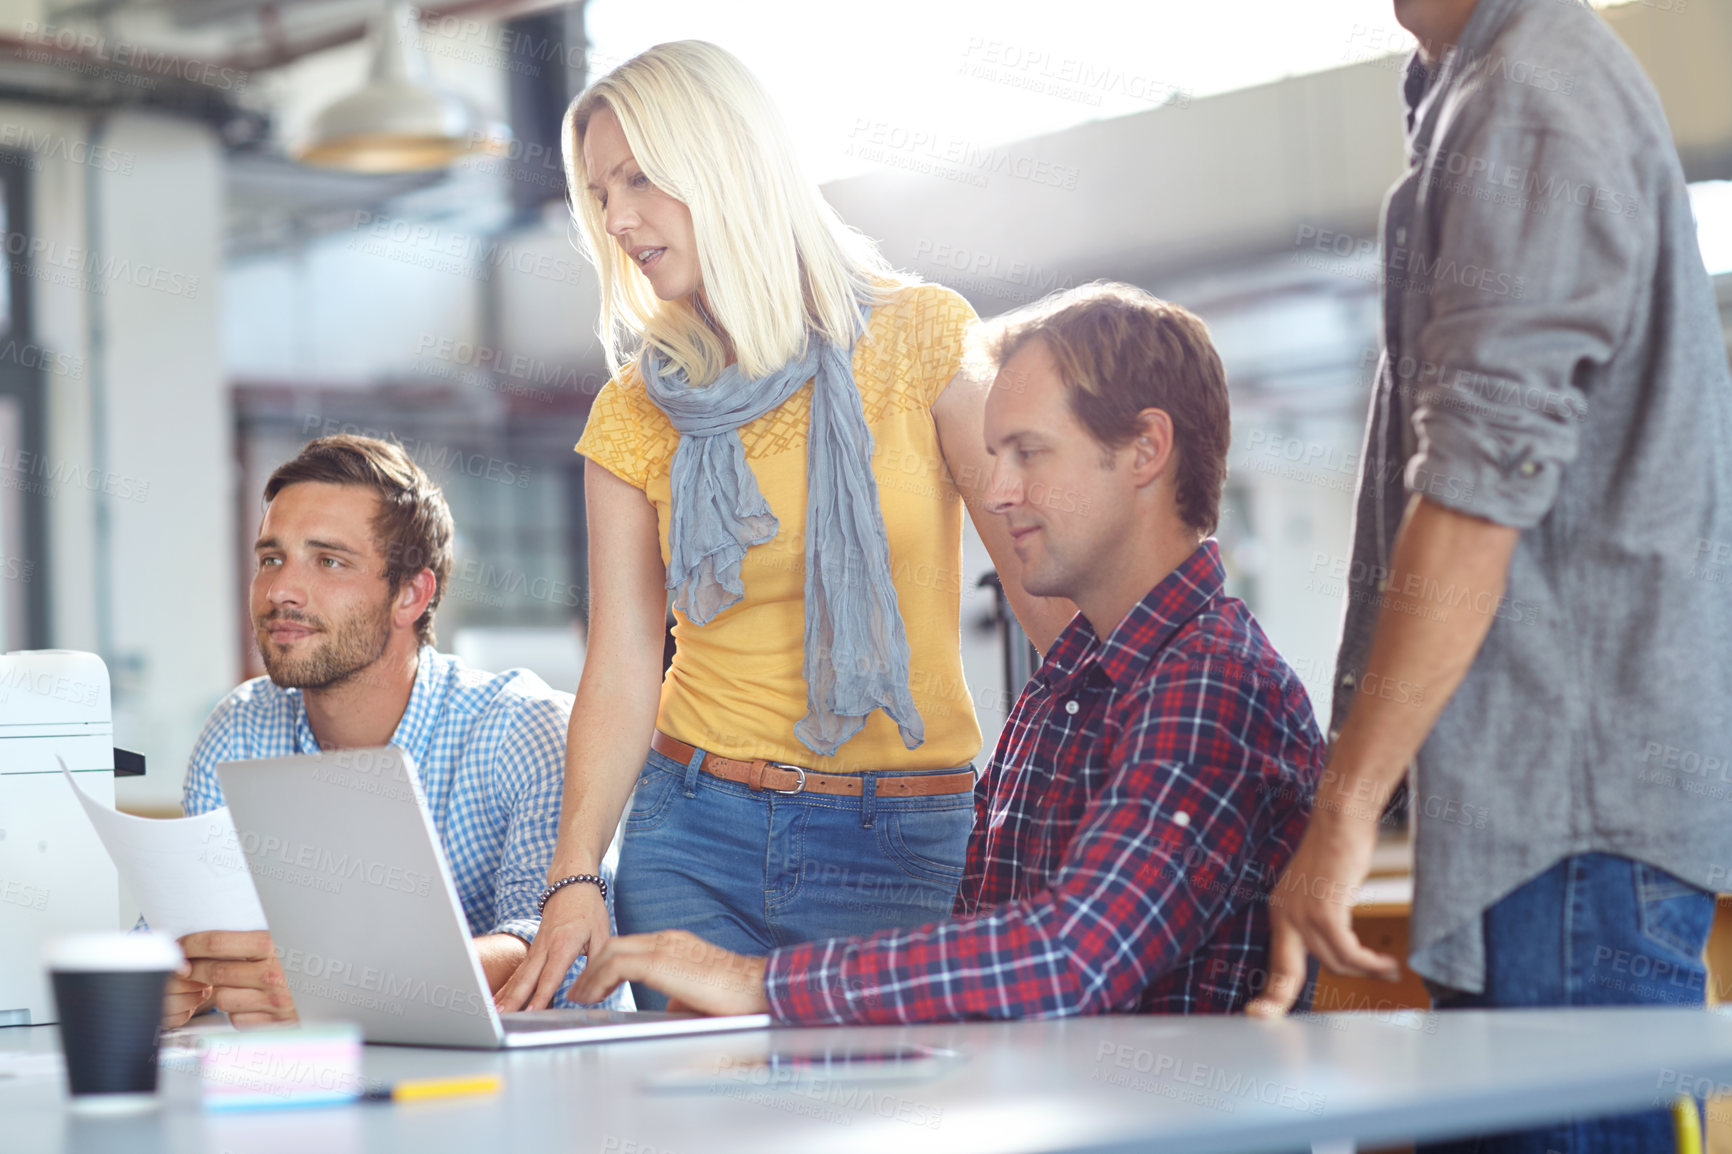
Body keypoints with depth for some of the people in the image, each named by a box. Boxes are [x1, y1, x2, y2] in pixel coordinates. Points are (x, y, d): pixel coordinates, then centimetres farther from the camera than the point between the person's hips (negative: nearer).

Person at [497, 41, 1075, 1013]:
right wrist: (575, 876, -14)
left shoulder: (921, 340, -3)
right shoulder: (637, 412, 4)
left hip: (903, 846, -2)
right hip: (695, 833, 2)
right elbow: (622, 674, 0)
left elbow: (1054, 592, -7)